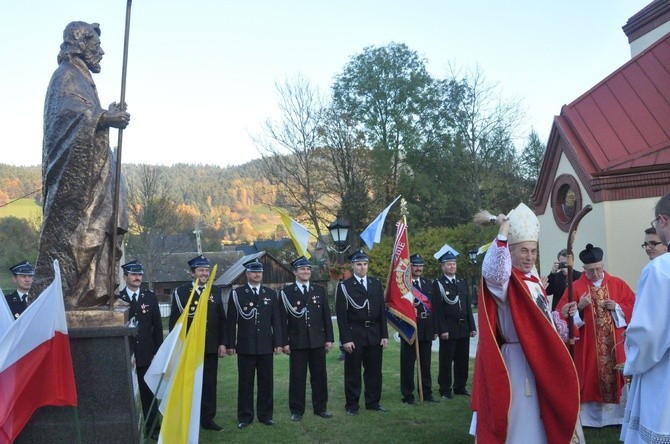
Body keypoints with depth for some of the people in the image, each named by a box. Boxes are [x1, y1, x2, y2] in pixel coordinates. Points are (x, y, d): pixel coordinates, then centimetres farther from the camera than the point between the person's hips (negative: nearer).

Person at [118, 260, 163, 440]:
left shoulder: (150, 296, 7)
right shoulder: (117, 298, 0)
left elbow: (157, 325, 8)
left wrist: (158, 350, 5)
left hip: (147, 353, 2)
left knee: (148, 391, 6)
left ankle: (152, 427, 15)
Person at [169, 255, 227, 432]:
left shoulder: (215, 291, 9)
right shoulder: (180, 292, -1)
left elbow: (222, 320, 10)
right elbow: (174, 321, -1)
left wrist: (222, 343, 3)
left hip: (211, 347, 3)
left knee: (209, 384, 7)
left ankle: (207, 419, 18)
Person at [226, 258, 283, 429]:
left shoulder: (271, 293, 8)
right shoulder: (237, 293, 1)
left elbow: (276, 320, 7)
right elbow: (232, 321, 1)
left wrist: (278, 342, 2)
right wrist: (231, 344, -2)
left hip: (266, 345, 2)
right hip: (245, 346, -2)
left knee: (266, 381, 7)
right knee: (245, 382, 4)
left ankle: (265, 414, 18)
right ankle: (245, 416, 15)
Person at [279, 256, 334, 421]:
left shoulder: (320, 290, 9)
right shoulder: (286, 292, 0)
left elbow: (326, 316, 9)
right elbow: (283, 319, -2)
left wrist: (329, 339, 4)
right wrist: (285, 342, -7)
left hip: (318, 341, 3)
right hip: (297, 342, -3)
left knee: (319, 376, 9)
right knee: (297, 377, 4)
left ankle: (320, 407, 21)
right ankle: (297, 410, 15)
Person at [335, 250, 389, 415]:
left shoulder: (376, 284, 9)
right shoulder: (344, 286, -3)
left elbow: (382, 311, 9)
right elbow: (341, 315, -7)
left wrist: (384, 335, 4)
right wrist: (345, 339, -12)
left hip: (374, 334, 4)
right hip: (354, 334, -4)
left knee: (374, 371, 11)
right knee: (353, 372, 5)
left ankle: (373, 402, 24)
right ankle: (352, 405, 16)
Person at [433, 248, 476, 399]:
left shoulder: (463, 282, 13)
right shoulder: (437, 284, -4)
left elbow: (468, 306, 14)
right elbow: (437, 309, -9)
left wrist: (472, 327, 9)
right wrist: (442, 330, -15)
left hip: (464, 328, 6)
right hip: (448, 329, -5)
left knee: (463, 360, 11)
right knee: (446, 361, 0)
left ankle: (460, 387, 23)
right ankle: (445, 390, 9)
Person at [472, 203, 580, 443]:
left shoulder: (535, 283, 14)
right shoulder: (506, 280, -12)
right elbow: (493, 272, -39)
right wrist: (503, 232, -33)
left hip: (542, 360, 9)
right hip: (518, 360, -9)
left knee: (539, 419, 17)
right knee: (520, 417, -3)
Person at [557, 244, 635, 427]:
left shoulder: (617, 284, 4)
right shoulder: (575, 287, -4)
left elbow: (633, 306, 5)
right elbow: (563, 315, -7)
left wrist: (617, 307, -11)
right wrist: (579, 307, -22)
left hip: (615, 344, 2)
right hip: (588, 345, -2)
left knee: (616, 375, 7)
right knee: (591, 378, 2)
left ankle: (617, 413, 20)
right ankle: (591, 415, 12)